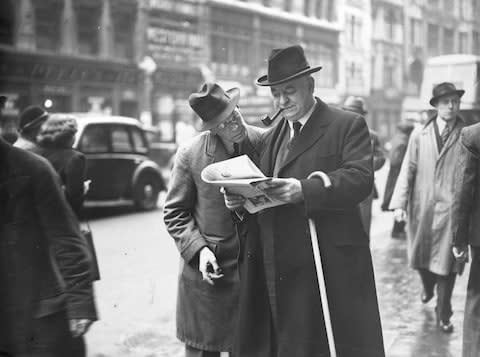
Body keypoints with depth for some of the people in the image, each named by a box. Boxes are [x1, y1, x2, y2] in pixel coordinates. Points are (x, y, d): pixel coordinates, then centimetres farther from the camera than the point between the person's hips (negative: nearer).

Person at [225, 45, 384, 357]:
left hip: (331, 264, -5)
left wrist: (304, 190, -25)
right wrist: (239, 198, -3)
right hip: (278, 270, 5)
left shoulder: (349, 126, 0)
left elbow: (361, 178, -14)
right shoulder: (271, 137, 20)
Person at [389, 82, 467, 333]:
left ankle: (443, 315, 14)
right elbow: (408, 169, 3)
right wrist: (399, 203, -5)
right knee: (420, 257, 15)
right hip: (421, 208, 3)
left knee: (446, 263, -1)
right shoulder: (419, 135, 5)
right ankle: (428, 288, 47)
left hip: (450, 209, -3)